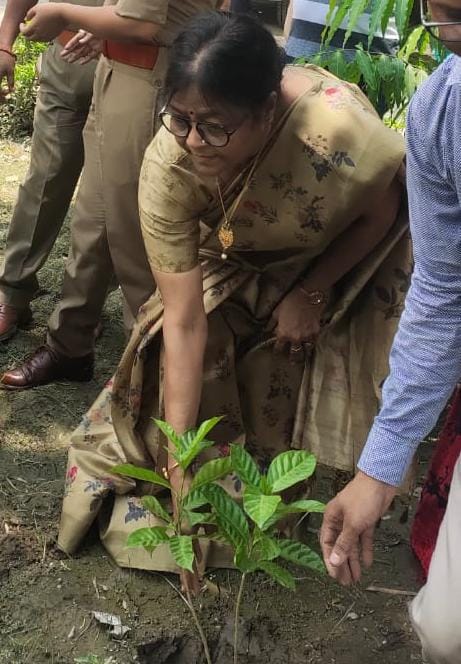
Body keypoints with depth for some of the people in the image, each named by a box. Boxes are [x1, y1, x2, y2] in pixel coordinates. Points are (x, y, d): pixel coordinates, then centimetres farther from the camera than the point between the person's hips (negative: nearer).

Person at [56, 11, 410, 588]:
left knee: (282, 374, -8)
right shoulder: (168, 164, -35)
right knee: (189, 366, -9)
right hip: (238, 256, 2)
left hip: (338, 256, -2)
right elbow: (184, 321, -31)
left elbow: (381, 214, -18)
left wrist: (311, 295, -18)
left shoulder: (338, 130, -44)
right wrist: (177, 460, -32)